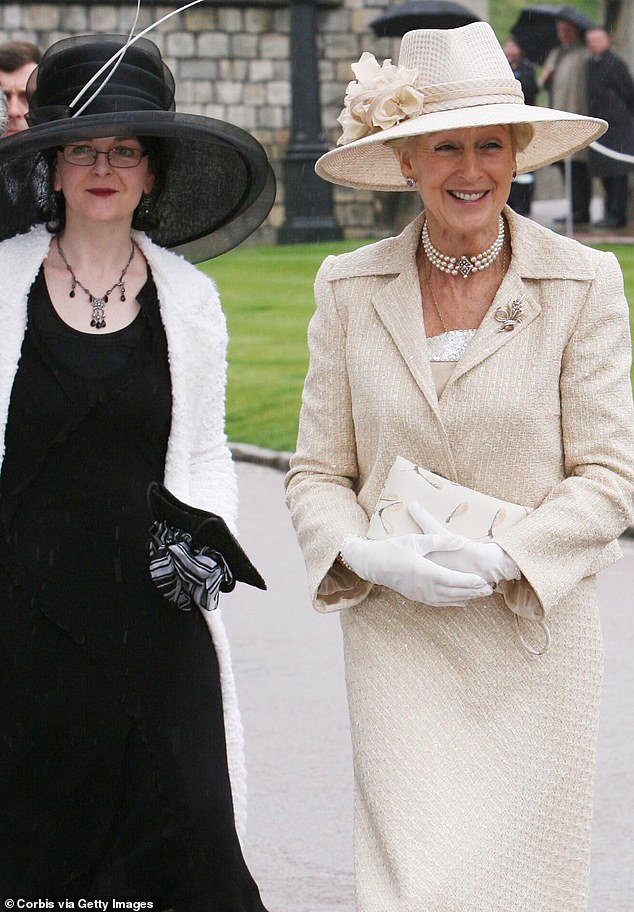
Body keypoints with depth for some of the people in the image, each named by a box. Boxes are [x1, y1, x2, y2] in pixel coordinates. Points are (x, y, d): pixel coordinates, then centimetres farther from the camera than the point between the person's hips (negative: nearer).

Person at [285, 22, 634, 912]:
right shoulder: (350, 288, 4)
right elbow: (317, 471, 7)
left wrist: (500, 558, -16)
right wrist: (367, 555, -13)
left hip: (534, 638, -1)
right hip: (396, 638, 1)